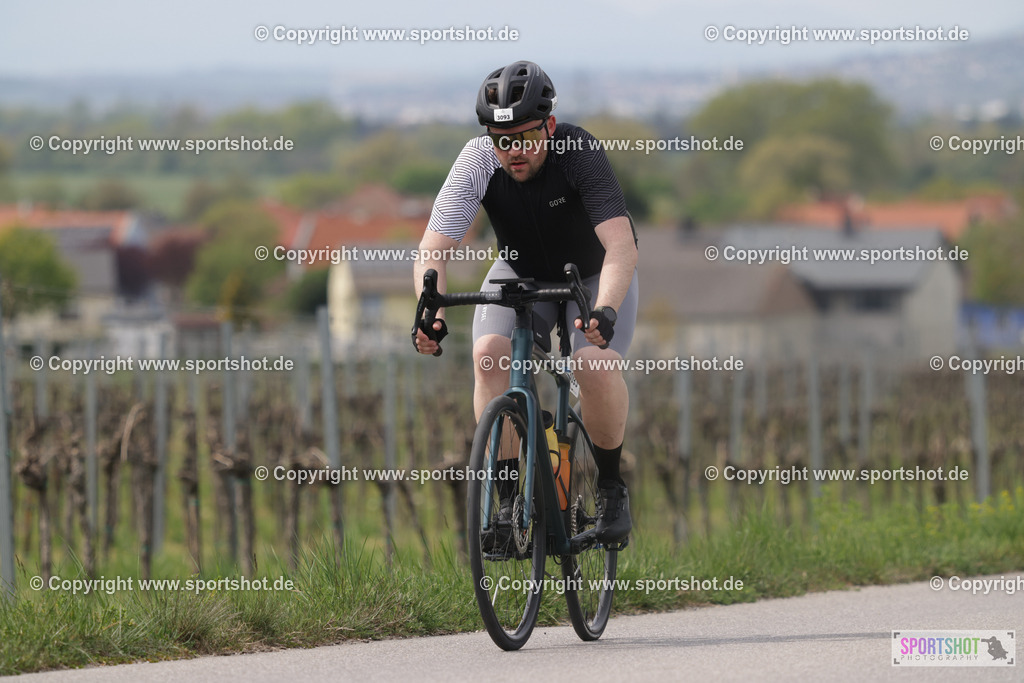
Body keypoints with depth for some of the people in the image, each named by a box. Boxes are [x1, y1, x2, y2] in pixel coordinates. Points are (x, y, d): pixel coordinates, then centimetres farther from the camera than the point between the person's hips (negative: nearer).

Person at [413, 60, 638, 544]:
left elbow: (621, 246, -42)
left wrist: (605, 312, -60)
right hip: (521, 273, 2)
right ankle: (509, 496, -12)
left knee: (595, 365, -27)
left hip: (595, 274, -2)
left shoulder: (580, 154, -33)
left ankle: (611, 486, -2)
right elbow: (433, 249, -32)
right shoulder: (478, 161, -26)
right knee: (489, 354, -24)